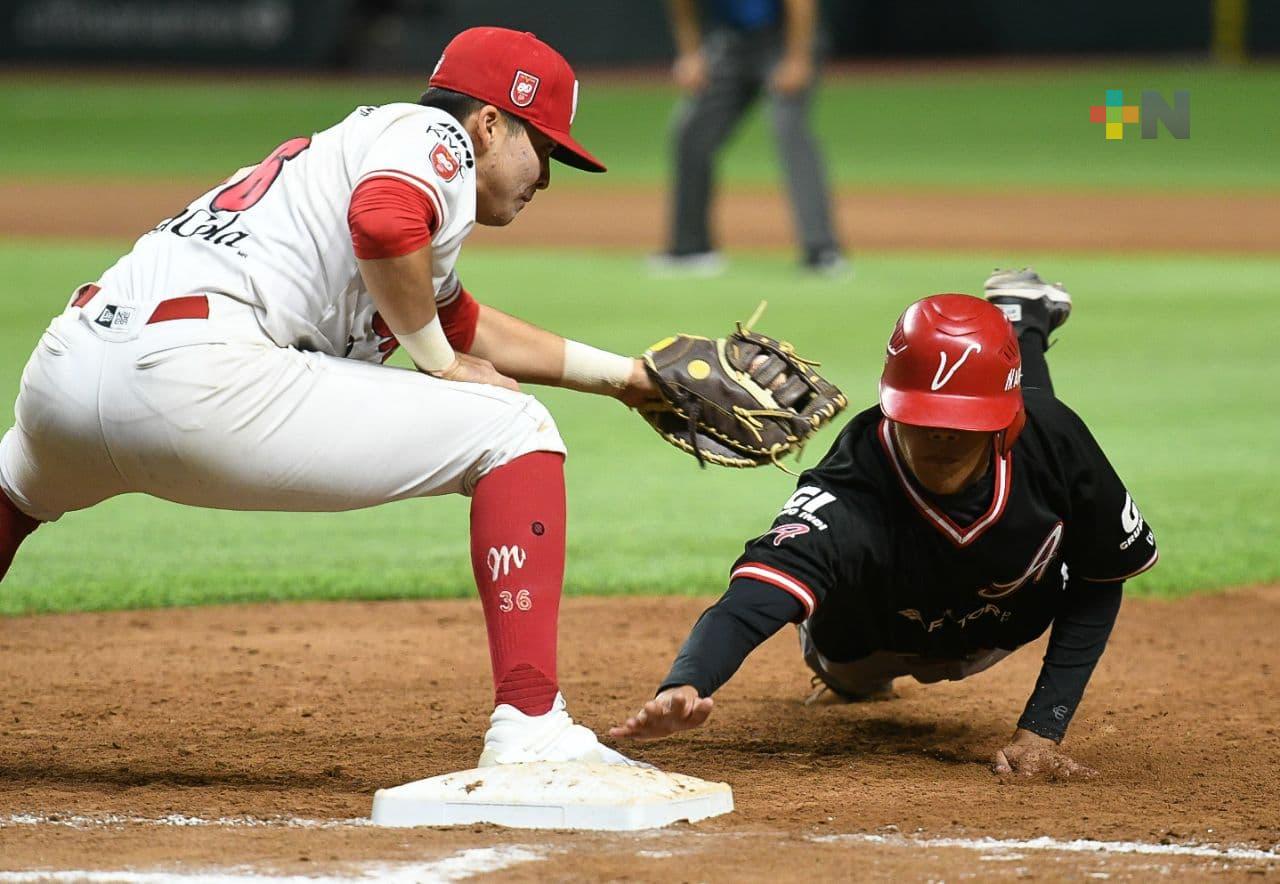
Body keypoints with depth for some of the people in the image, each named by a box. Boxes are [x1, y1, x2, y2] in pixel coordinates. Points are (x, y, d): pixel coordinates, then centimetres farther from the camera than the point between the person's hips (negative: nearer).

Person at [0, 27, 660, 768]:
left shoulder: (361, 141, 36)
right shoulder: (435, 135, 9)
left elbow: (466, 326, 49)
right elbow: (382, 221, -16)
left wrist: (619, 374, 53)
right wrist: (439, 363, -1)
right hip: (193, 369, -9)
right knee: (512, 432, 2)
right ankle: (529, 731, -9)